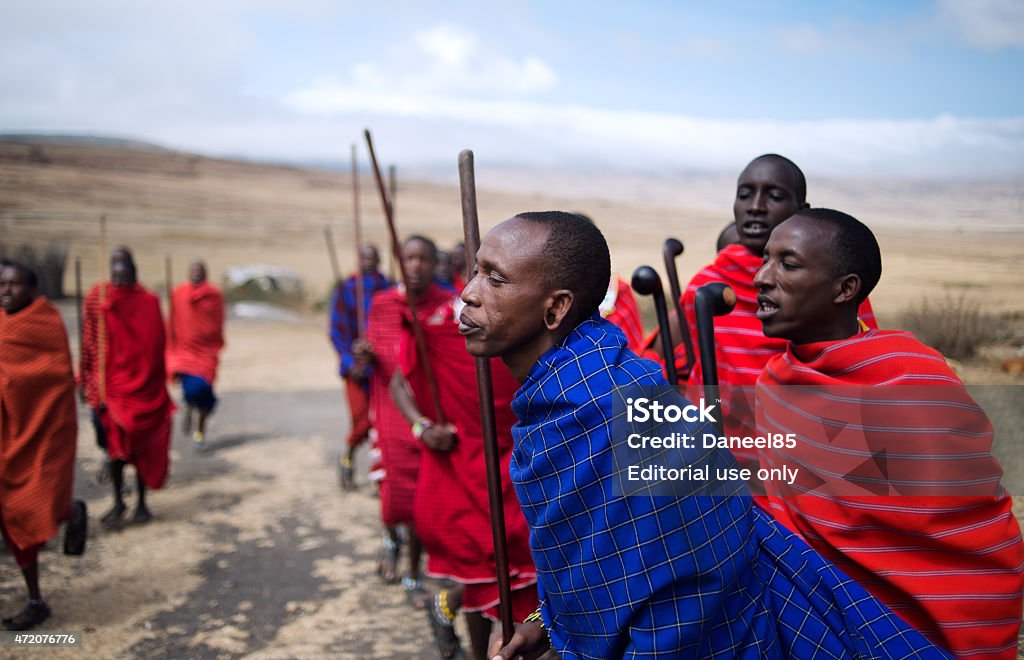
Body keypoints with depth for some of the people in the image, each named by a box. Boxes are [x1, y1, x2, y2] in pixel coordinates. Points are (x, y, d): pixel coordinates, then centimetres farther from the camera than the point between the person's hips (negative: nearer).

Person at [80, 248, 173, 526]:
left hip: (144, 385, 0)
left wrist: (159, 386, 5)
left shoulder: (149, 301, -1)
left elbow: (157, 347, 5)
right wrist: (89, 382, 0)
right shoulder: (97, 297, -2)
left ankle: (142, 502, 21)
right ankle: (118, 502, 20)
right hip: (111, 384, 0)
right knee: (115, 445, 4)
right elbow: (89, 343, 2)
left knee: (142, 445, 7)